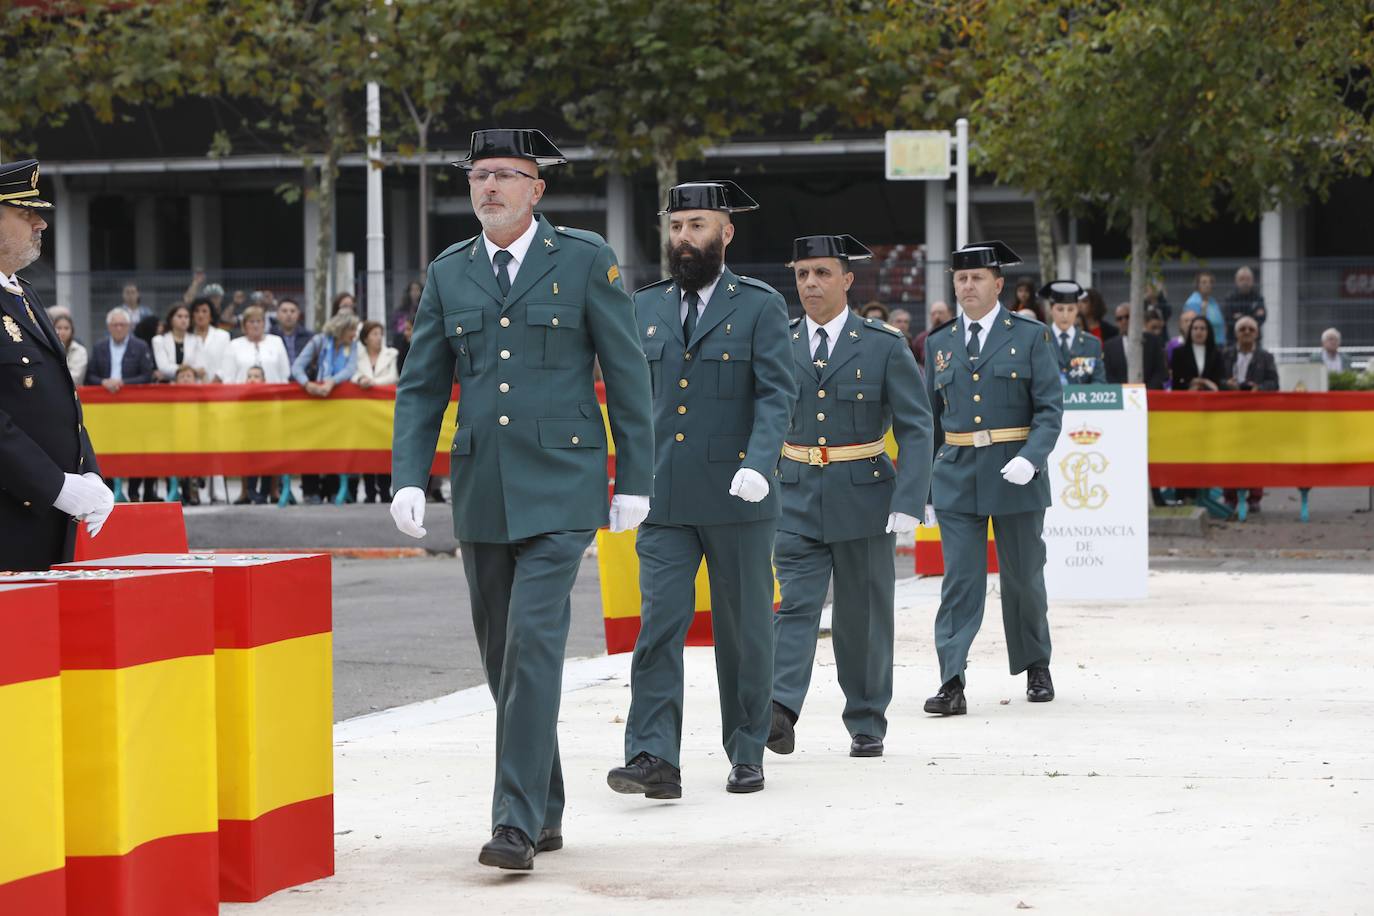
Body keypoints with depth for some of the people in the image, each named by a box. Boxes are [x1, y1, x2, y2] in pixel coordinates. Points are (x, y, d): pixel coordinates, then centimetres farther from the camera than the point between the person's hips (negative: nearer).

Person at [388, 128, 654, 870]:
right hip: (481, 492, 5)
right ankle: (546, 810, 22)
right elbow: (421, 386, 10)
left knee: (533, 642, -16)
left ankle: (518, 820, -16)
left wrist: (634, 480, -3)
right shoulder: (448, 274, 9)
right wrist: (408, 477, -3)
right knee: (502, 656, 9)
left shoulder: (586, 260, -1)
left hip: (559, 488, -5)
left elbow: (626, 374, 0)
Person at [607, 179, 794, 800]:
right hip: (663, 500, 3)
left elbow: (777, 395, -9)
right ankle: (655, 759, -14)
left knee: (743, 630, 7)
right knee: (658, 624, -9)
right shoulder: (646, 308, 12)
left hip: (736, 498, -2)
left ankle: (747, 754, 17)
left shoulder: (760, 307, 0)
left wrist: (758, 465, -24)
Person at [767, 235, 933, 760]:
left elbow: (916, 429, -5)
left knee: (862, 615, 7)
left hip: (863, 499, -1)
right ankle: (779, 711, -27)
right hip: (796, 500, 1)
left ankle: (867, 725, 17)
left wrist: (908, 504, -15)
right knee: (796, 604, -13)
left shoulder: (885, 345, -3)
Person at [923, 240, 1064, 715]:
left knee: (1024, 577, 9)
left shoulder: (1030, 337, 1)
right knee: (960, 580, -6)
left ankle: (1036, 667, 29)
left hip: (1015, 475, -2)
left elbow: (1050, 408, -4)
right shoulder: (938, 343, 10)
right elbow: (929, 415, 16)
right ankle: (951, 684, -11)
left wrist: (1030, 458, -19)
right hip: (957, 477, 2)